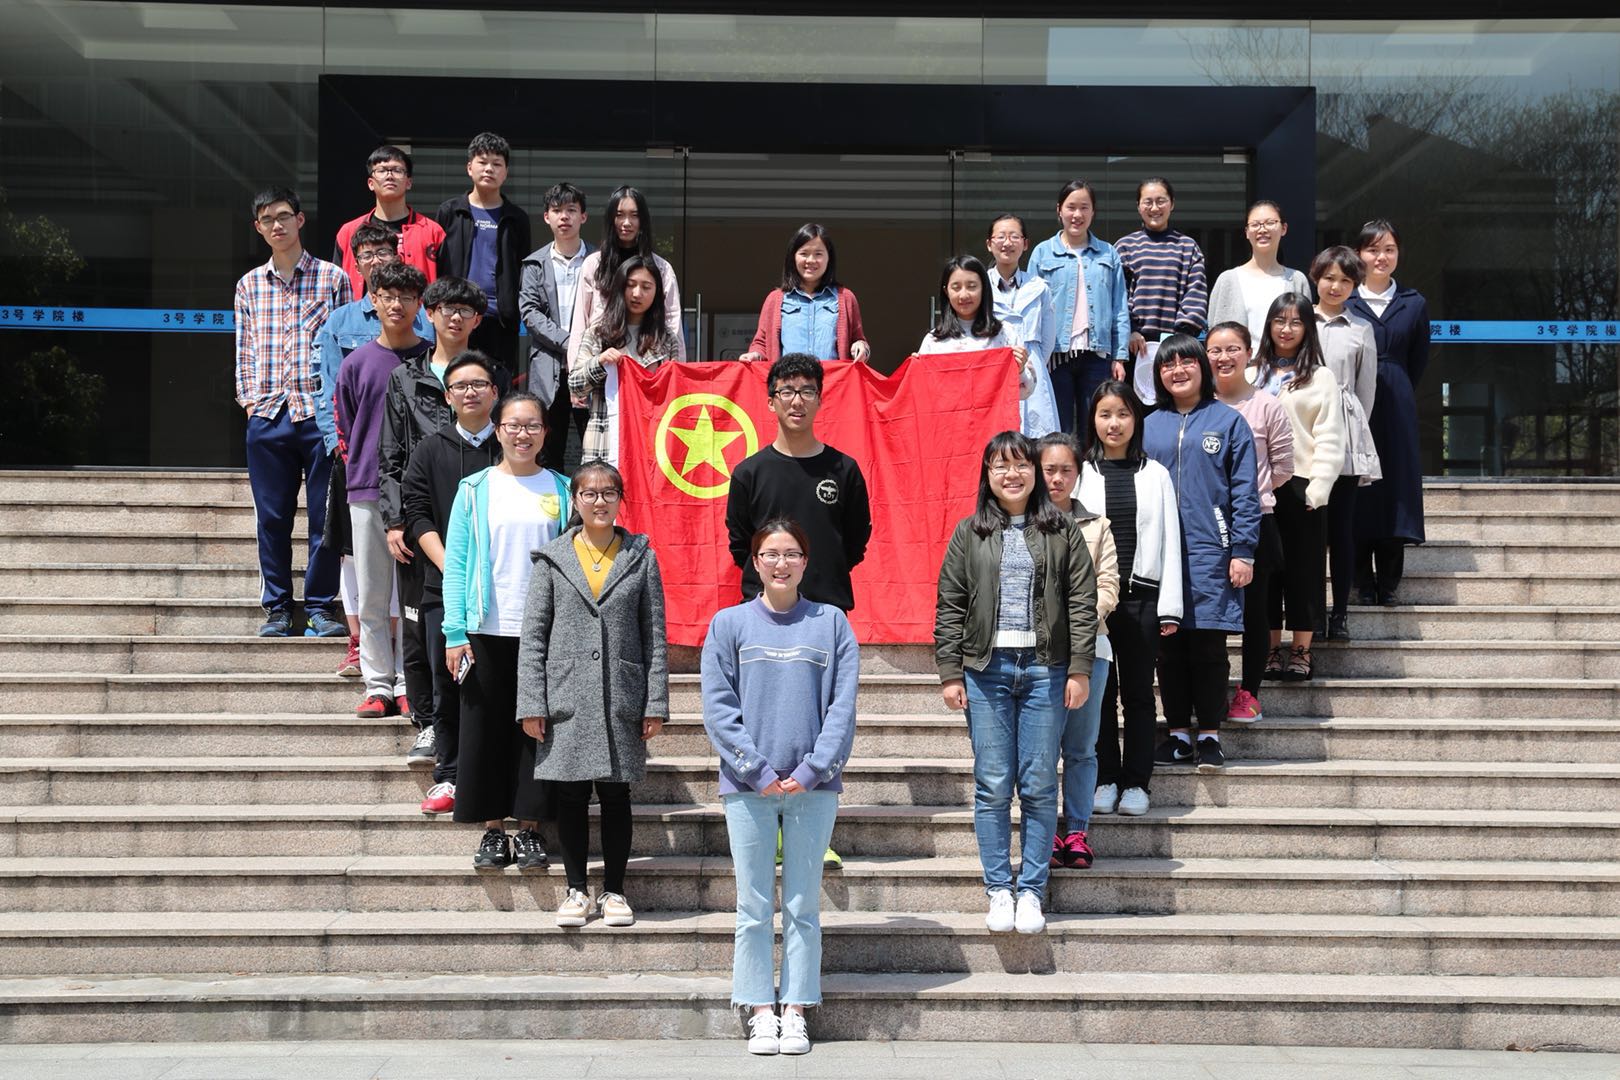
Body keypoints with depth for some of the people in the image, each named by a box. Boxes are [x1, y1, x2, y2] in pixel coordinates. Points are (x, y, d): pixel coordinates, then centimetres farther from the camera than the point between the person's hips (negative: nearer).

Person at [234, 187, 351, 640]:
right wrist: (250, 398, 5)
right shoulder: (249, 285, 13)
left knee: (325, 515, 0)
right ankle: (277, 608, 14)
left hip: (320, 412, -3)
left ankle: (320, 607, 9)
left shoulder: (332, 278, 4)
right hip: (266, 415, 3)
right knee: (271, 517, 6)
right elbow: (244, 350, 16)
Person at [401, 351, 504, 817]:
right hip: (443, 586, 1)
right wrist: (449, 565, -9)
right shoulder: (430, 450, 11)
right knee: (447, 683, 4)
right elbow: (418, 515, 5)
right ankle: (447, 775, 12)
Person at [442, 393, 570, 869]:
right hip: (488, 630, 0)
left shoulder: (561, 489, 6)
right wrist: (455, 633, -6)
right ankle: (493, 830, 14)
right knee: (487, 728, 3)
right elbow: (456, 564, 1)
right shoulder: (476, 489, 3)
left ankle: (529, 829, 15)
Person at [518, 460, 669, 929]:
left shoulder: (640, 558, 6)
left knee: (615, 795, 5)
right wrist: (531, 704, -4)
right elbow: (533, 635, 3)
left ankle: (614, 890, 17)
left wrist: (656, 703, 0)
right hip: (566, 701, 0)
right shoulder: (552, 559, 5)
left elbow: (655, 636, 5)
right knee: (571, 796, 5)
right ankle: (576, 890, 19)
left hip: (622, 702, 0)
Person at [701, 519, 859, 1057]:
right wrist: (758, 770, -10)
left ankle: (796, 1012, 14)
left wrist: (812, 770, -10)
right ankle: (760, 1013, 13)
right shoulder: (729, 624, 4)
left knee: (803, 906, 6)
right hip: (747, 788, 0)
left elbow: (843, 706, 0)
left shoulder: (831, 623, 5)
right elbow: (718, 708, -2)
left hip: (813, 786, 0)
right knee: (754, 907, 4)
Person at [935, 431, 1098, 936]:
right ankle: (999, 889, 11)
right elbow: (949, 606, 6)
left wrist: (1079, 669, -3)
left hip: (1044, 669, 0)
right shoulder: (969, 534, 8)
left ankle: (1032, 890, 11)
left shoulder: (1061, 531, 7)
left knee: (1040, 786, 1)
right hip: (986, 669, 0)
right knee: (992, 786, 1)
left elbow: (1082, 603, 4)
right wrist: (950, 673, 0)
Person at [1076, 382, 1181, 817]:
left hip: (1141, 595, 0)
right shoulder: (1081, 474, 5)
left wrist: (1169, 608, -2)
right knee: (1100, 691, 4)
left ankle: (1136, 782, 12)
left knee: (1138, 692, 5)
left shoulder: (1155, 474, 7)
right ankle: (1105, 779, 13)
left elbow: (1169, 542, 5)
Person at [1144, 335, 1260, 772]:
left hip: (1210, 553, -3)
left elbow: (1244, 491, 0)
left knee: (1208, 648, -1)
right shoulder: (1150, 427, 12)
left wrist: (1243, 551, -7)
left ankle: (1210, 736, 8)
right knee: (1169, 648, 6)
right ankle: (1178, 735, 15)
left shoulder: (1228, 421, 4)